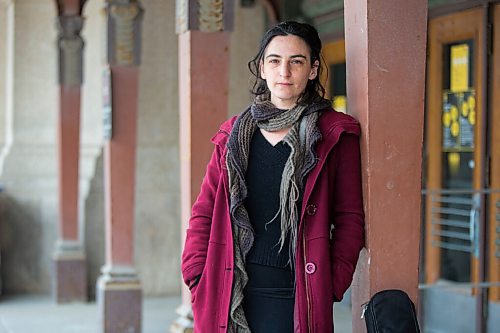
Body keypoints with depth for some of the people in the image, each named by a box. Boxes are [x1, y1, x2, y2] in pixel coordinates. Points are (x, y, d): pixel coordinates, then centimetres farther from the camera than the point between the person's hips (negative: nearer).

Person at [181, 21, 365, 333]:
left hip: (296, 295, -2)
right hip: (232, 294, 3)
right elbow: (204, 211, 11)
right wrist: (198, 277, 1)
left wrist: (333, 283, -8)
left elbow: (350, 217, 2)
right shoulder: (235, 134, 12)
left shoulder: (334, 135, 3)